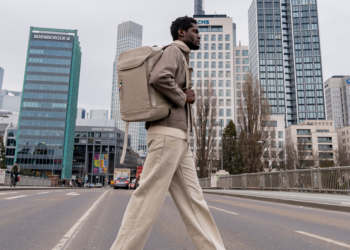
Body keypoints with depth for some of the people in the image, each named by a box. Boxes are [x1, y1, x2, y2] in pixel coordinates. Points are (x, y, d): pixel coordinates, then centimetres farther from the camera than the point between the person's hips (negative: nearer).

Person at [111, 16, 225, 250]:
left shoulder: (181, 57, 28)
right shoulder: (174, 50, 0)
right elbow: (159, 77, -21)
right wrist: (183, 98, -8)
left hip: (178, 137, 10)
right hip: (168, 133, -10)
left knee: (193, 199, 6)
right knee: (149, 197, -8)